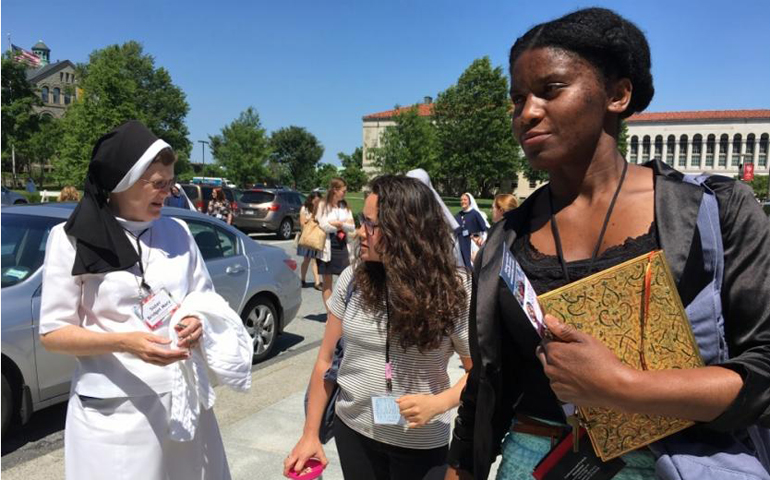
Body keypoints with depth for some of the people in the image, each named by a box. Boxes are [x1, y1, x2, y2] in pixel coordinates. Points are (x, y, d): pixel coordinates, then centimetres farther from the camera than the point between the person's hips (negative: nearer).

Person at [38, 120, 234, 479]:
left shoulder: (177, 232, 4)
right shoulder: (72, 239, -6)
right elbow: (52, 332, -5)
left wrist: (199, 324, -11)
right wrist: (124, 342, -21)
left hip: (184, 399, 4)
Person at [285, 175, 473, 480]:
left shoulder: (454, 291, -16)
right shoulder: (353, 280, -9)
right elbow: (326, 359, 0)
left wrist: (438, 403, -24)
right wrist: (310, 433, 1)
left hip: (421, 445, -2)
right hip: (352, 430, 3)